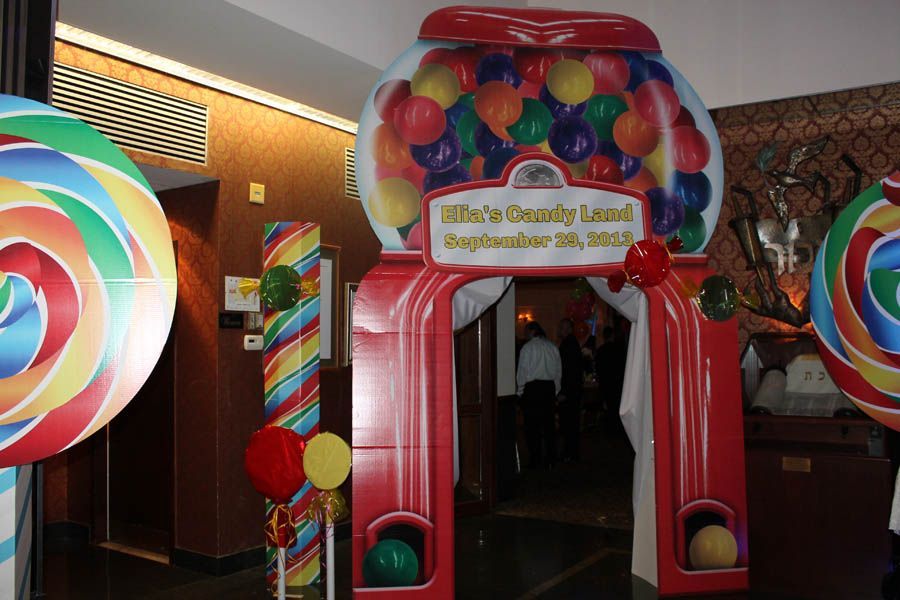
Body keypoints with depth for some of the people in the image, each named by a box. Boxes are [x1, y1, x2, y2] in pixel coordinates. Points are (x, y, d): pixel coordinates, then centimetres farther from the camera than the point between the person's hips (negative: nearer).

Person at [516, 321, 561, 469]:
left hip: (532, 387, -5)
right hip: (549, 387, 5)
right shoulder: (552, 347, 8)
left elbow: (522, 371, -5)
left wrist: (520, 391, 5)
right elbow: (558, 371, 10)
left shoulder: (528, 347, -6)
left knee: (532, 426, 0)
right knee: (549, 424, 9)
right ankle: (550, 460, 13)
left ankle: (535, 461, 1)